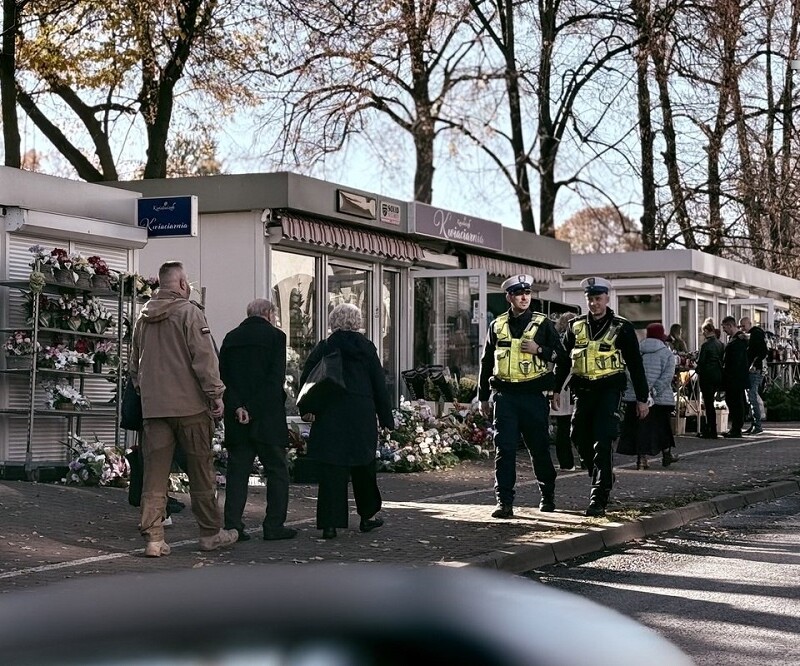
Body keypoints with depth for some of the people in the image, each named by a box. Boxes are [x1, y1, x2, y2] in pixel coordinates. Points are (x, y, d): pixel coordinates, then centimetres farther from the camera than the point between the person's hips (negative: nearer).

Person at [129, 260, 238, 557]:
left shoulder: (144, 317, 12)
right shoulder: (189, 312, -7)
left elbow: (134, 363, 19)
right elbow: (204, 358, -13)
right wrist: (216, 394, -8)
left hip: (153, 406, 5)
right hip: (189, 404, -5)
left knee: (154, 473, 3)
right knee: (200, 471, 6)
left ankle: (153, 537, -1)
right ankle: (210, 533, 14)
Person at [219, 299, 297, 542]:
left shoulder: (231, 338, 11)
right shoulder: (275, 336, -2)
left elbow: (222, 377, 2)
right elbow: (276, 378, -12)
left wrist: (236, 407, -6)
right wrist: (254, 409, -11)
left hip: (237, 418, 4)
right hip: (268, 418, -4)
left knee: (237, 471, 6)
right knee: (277, 470, 6)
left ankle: (232, 526, 3)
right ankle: (274, 526, 4)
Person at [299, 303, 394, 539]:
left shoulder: (323, 349, 0)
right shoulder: (367, 348, 2)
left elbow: (306, 379, -2)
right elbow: (379, 385, 4)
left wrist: (306, 408, 5)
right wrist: (387, 418, 9)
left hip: (330, 416, -1)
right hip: (362, 416, 1)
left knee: (331, 469, 0)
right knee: (363, 467, 16)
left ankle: (330, 523, -4)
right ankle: (367, 516, 28)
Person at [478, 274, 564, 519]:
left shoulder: (543, 324, 4)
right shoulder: (497, 326, 10)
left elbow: (561, 354, 6)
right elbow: (487, 362, 16)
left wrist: (539, 349, -13)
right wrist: (483, 397, 15)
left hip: (534, 395, -1)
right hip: (504, 395, 1)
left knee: (539, 447, 8)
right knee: (504, 448, -6)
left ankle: (548, 496, 27)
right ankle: (504, 502, -6)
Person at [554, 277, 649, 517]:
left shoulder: (621, 328, 0)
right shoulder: (575, 326, 10)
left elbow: (635, 364, 2)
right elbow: (564, 360, 15)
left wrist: (642, 398, 0)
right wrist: (555, 388, 8)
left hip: (609, 389, -4)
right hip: (583, 390, 5)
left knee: (602, 442, -13)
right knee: (581, 439, 8)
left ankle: (599, 499, -13)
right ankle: (605, 479, 32)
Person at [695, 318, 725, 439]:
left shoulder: (705, 345, -14)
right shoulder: (720, 344, 6)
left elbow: (700, 362, -11)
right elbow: (723, 360, 10)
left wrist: (698, 372, 6)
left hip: (707, 376, -7)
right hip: (718, 376, 7)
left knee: (708, 403, -2)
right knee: (709, 402, 17)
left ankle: (712, 432, -1)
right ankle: (707, 429, 23)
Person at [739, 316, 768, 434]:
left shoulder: (757, 334, -9)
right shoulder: (750, 335, 21)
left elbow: (763, 352, -17)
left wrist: (754, 366, -21)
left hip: (755, 371, -10)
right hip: (750, 371, 10)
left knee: (752, 398, -12)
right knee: (751, 399, 10)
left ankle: (757, 426, -12)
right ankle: (754, 425, 13)